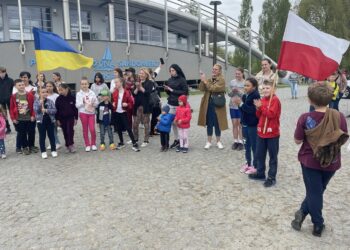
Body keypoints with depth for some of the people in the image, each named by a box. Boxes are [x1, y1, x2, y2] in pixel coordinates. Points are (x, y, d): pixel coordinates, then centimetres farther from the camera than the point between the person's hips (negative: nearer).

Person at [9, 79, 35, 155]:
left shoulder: (30, 95, -5)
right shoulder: (14, 96, -3)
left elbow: (34, 106, -2)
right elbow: (11, 108, 0)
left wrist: (33, 115, -7)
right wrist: (13, 118, -3)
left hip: (30, 118, 0)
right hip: (19, 120, 0)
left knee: (31, 133, 9)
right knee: (22, 134, 9)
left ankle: (31, 147, 26)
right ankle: (24, 147, 23)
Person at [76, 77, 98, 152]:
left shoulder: (92, 93, 4)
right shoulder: (79, 94, 0)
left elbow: (97, 103, 3)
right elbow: (77, 105, -4)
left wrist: (93, 103, -18)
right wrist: (83, 102, -20)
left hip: (91, 113, 1)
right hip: (83, 113, 0)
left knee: (92, 129, -6)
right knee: (85, 129, 5)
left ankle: (93, 144, 13)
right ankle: (87, 145, 16)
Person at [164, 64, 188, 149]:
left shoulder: (182, 80, -6)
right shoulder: (170, 80, 11)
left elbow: (185, 92, -11)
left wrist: (173, 90, -12)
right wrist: (166, 89, -4)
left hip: (179, 104, -5)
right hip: (171, 104, 5)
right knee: (173, 122, 6)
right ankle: (176, 140, 16)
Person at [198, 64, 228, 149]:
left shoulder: (222, 80, -7)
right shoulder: (209, 80, 11)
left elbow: (213, 88, -22)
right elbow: (201, 89, -1)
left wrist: (205, 81, -20)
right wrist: (202, 80, -14)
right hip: (208, 105, 4)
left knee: (217, 124, 6)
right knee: (209, 124, 10)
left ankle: (218, 141, 21)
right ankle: (209, 141, 20)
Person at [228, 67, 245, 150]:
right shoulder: (232, 82, 6)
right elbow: (229, 94, 9)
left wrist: (239, 91, -22)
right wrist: (232, 91, -11)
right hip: (232, 105, 4)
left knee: (240, 124, 0)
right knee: (234, 124, 8)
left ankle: (241, 141, 10)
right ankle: (235, 141, 18)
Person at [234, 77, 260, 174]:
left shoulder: (256, 96, -14)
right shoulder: (244, 96, 8)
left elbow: (253, 110, -24)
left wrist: (241, 104, -23)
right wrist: (238, 104, -6)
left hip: (253, 125, -7)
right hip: (245, 124, 8)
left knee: (254, 146, 3)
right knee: (247, 145, 16)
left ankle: (255, 166, 14)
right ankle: (248, 163, 28)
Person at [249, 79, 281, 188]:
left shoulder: (275, 100, -13)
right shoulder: (262, 100, 9)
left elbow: (271, 114, -23)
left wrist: (261, 106, -21)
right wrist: (258, 108, -8)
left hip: (272, 133, -8)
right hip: (261, 132, 8)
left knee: (273, 156, 5)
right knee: (259, 154, 16)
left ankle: (272, 177, 12)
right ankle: (260, 173, 31)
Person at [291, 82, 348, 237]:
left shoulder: (305, 118, -18)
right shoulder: (339, 117, -12)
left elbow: (297, 141, -10)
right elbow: (343, 139, -2)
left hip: (310, 161, -2)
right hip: (331, 163, 2)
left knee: (314, 192, 13)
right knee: (317, 191, 22)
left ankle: (318, 225, 24)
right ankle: (302, 213, 24)